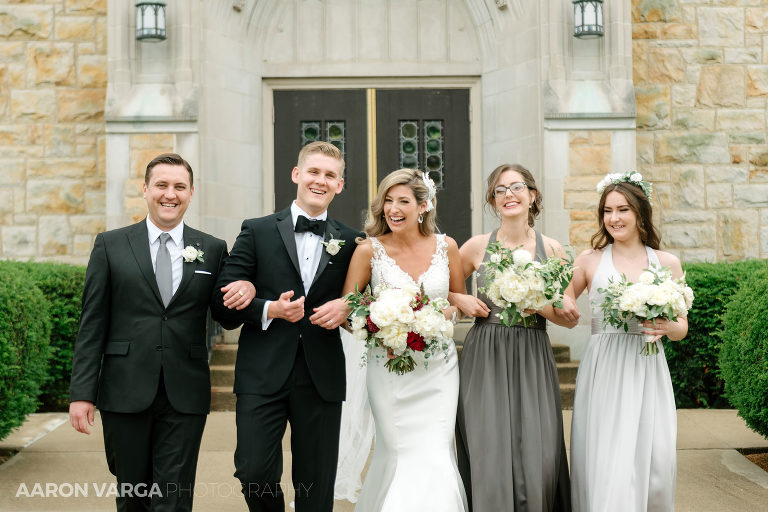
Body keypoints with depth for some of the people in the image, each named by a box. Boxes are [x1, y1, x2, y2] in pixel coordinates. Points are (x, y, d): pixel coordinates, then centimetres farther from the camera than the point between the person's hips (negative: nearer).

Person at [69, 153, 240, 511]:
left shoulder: (213, 250, 5)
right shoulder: (111, 245, 4)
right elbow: (92, 324, 2)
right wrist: (81, 392, -3)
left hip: (184, 396, 0)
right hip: (125, 391, 1)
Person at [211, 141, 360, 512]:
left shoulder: (349, 242, 8)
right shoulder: (257, 232, 3)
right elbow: (223, 304, 0)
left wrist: (346, 307, -7)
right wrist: (270, 309, -16)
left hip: (322, 380, 2)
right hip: (263, 377, -1)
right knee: (254, 474, -5)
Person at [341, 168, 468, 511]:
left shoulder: (446, 247, 1)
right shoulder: (369, 250, -5)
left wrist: (438, 317, -8)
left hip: (438, 368, 1)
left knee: (435, 455, -3)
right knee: (398, 455, 5)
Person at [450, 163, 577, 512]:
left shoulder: (551, 248, 5)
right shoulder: (478, 246, 3)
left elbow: (568, 318, 8)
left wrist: (540, 307, -10)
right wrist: (461, 301, -2)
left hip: (532, 362, 1)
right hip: (485, 360, -1)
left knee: (536, 456, -3)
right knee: (489, 454, -3)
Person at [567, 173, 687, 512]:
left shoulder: (667, 263, 8)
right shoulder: (590, 260, 6)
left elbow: (682, 327, 11)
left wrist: (667, 327, -11)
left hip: (647, 372, 1)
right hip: (602, 372, -1)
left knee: (650, 463, 0)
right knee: (604, 464, -6)